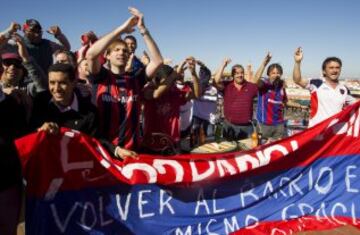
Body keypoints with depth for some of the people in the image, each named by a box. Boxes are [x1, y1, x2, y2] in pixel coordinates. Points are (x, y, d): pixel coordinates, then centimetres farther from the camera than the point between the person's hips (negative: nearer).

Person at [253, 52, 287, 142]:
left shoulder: (281, 85, 5)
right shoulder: (264, 83, -11)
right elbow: (256, 80, -36)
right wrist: (264, 63, -41)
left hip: (279, 124, 5)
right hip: (264, 124, -5)